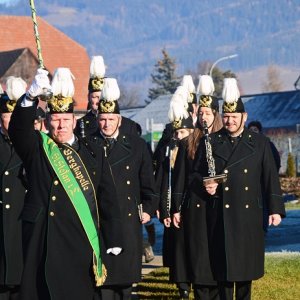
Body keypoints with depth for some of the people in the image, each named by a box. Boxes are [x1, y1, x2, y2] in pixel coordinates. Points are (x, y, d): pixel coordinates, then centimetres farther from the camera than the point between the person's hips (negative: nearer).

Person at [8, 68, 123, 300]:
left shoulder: (93, 154, 12)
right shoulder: (36, 148, 6)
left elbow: (108, 200, 10)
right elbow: (18, 128, -16)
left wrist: (113, 241, 5)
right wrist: (32, 97, -34)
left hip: (83, 244, 2)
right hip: (45, 242, -2)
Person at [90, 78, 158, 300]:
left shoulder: (137, 145, 6)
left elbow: (148, 181, 12)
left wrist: (147, 209, 7)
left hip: (128, 221, 1)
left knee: (125, 276, 7)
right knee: (102, 277, -3)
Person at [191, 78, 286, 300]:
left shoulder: (260, 143, 5)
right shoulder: (210, 143, 7)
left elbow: (270, 179, 3)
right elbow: (196, 174, 11)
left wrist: (275, 209, -3)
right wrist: (205, 185, -11)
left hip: (248, 215, 0)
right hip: (220, 216, 0)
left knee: (246, 263, 5)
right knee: (223, 265, 2)